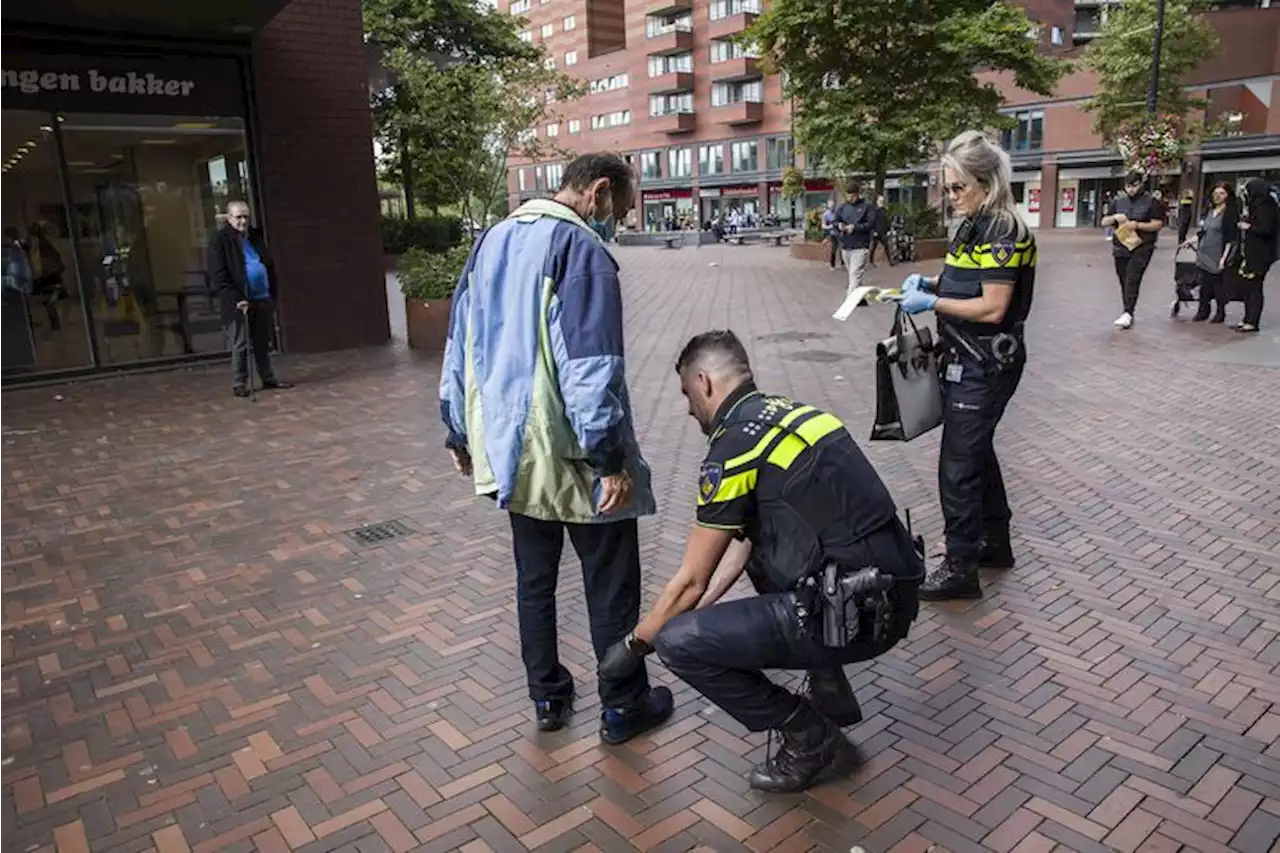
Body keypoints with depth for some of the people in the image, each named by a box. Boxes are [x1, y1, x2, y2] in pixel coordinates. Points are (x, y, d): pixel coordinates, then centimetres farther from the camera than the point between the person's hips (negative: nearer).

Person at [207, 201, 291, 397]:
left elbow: (269, 265, 19)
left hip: (262, 299, 6)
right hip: (238, 302, -6)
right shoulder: (219, 240, -5)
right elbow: (218, 276, -11)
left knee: (263, 343, 13)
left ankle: (269, 379, 21)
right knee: (240, 345, -1)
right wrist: (236, 299, -18)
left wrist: (273, 294, 11)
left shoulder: (255, 236, 14)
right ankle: (239, 384, 6)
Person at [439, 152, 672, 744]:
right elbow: (590, 367, -22)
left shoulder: (492, 241, 11)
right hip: (570, 455, -7)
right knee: (611, 584, 8)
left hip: (509, 450, 8)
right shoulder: (581, 248, -15)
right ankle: (623, 707, 22)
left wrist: (460, 435, 21)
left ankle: (547, 697, 31)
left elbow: (460, 346, 15)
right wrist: (610, 458, -19)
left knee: (533, 578, 19)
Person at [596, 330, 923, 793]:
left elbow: (690, 582, -5)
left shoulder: (733, 445, -12)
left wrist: (635, 644, 11)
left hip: (856, 618, -9)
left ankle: (814, 740, 8)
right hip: (893, 594, 9)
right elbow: (743, 541, 22)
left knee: (678, 641, -7)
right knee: (760, 540, 30)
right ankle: (830, 691, 26)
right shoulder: (791, 414, 15)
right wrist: (699, 610, 25)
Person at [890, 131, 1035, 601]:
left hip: (986, 365, -10)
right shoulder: (974, 226, 11)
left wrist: (933, 303, -19)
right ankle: (996, 543, 34)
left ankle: (960, 568, 4)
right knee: (977, 450, 19)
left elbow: (992, 307, -22)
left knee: (959, 462, -6)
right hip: (968, 359, 10)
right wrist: (931, 283, 4)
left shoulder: (1003, 232, -17)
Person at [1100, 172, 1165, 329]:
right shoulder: (1118, 201, 12)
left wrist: (1138, 225, -18)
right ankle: (1128, 315, 15)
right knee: (1124, 282, 7)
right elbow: (1104, 222, 13)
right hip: (1121, 247, 5)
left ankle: (1128, 313, -25)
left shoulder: (1151, 202, 0)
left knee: (1132, 279, -18)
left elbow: (1158, 224, -4)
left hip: (1142, 247, -5)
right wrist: (1115, 217, -8)